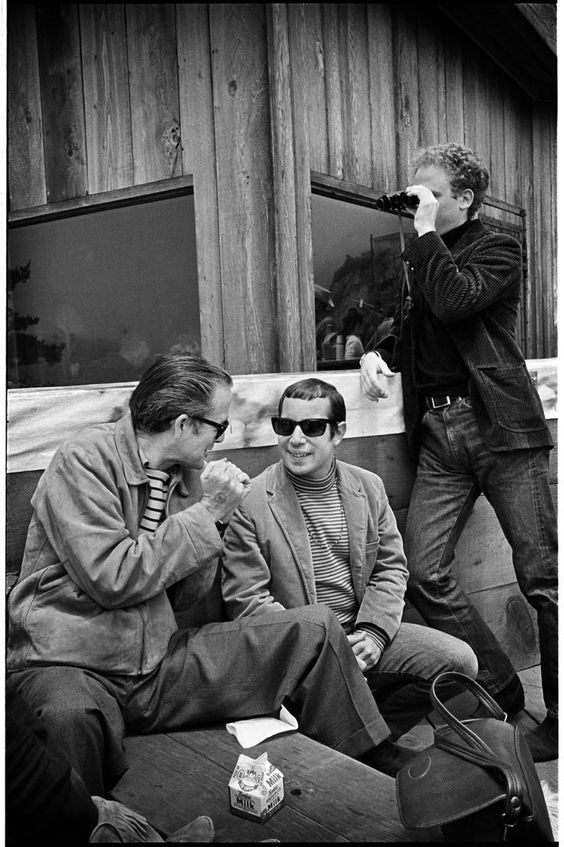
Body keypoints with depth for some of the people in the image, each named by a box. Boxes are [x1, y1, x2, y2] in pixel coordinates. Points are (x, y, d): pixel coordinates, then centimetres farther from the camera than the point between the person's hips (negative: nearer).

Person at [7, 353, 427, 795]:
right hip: (70, 667, -5)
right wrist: (206, 513, -17)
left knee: (315, 629, -3)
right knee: (70, 715, -43)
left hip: (159, 662, 6)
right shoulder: (84, 460, -13)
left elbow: (183, 596, 7)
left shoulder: (182, 474, 6)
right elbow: (113, 579, -22)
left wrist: (214, 514, -7)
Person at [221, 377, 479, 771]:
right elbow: (247, 602, -11)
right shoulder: (250, 503, -9)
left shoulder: (369, 487, 7)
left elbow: (391, 568, 9)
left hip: (362, 635, 5)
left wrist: (372, 633, -8)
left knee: (459, 661, -9)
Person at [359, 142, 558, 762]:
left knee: (541, 575, -1)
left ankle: (558, 716, 16)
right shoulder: (417, 258, 21)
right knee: (423, 574, -5)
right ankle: (500, 693, 12)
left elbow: (454, 301, -17)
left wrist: (426, 233, -6)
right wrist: (378, 353, 9)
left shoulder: (497, 250, 3)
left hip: (499, 427, -5)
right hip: (437, 432, 6)